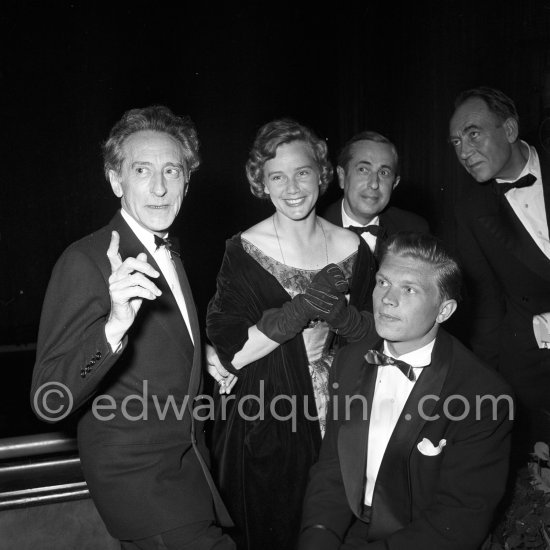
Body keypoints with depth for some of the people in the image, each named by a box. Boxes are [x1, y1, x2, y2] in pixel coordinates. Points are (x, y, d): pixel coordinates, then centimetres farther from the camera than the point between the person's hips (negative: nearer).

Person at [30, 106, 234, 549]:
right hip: (136, 475, -7)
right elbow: (49, 402, -28)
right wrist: (114, 326, -42)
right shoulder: (86, 262, -20)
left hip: (187, 460, 8)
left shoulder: (167, 255, 7)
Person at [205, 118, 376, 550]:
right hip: (260, 422, -3)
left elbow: (367, 339, 4)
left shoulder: (352, 249, -2)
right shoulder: (244, 251, -12)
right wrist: (302, 309, -25)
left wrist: (340, 312, -18)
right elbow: (230, 353, -15)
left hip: (331, 417, 3)